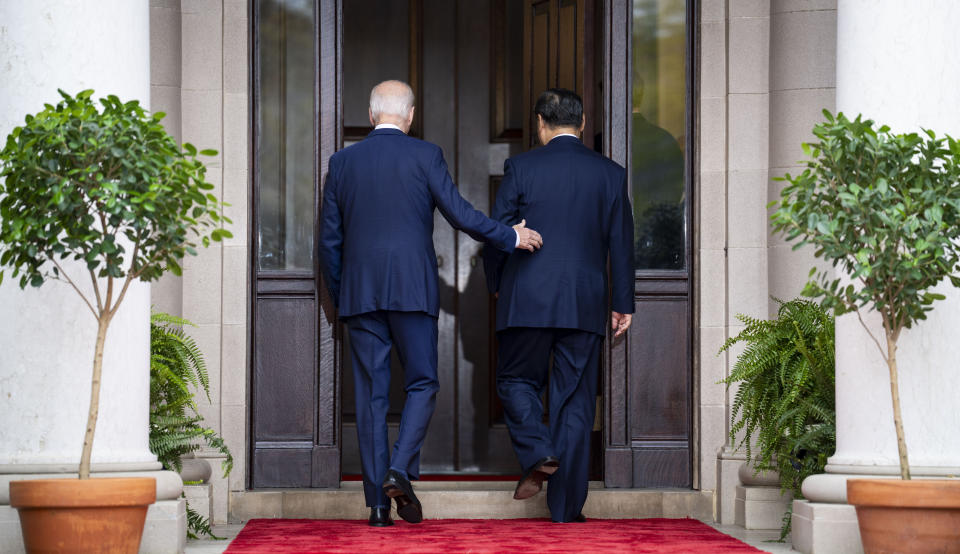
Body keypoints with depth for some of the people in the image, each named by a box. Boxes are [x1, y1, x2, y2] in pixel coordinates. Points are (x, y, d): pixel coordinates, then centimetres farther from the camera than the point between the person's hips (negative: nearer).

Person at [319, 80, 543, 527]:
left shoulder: (343, 161, 8)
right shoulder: (424, 155, -2)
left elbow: (329, 239, 10)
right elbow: (459, 213, -5)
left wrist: (339, 298, 19)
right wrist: (511, 237, 8)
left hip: (359, 292, 3)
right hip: (412, 289, -3)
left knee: (371, 394, 4)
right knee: (421, 384, 8)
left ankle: (378, 503, 2)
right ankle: (400, 470, -13)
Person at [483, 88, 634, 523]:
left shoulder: (521, 168, -2)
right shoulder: (610, 174, 5)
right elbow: (621, 243, 7)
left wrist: (496, 285, 16)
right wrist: (623, 303, 14)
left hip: (527, 300, -2)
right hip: (585, 304, 2)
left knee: (517, 381, 15)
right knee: (575, 399, 6)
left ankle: (538, 453, -11)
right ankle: (566, 505, 6)